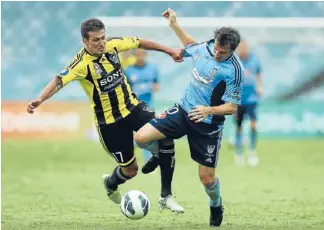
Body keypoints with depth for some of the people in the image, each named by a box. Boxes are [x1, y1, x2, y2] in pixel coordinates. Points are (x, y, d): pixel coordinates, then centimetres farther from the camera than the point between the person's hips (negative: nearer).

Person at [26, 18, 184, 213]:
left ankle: (166, 196, 1)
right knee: (130, 169, 4)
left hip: (132, 107, 5)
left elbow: (138, 42, 8)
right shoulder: (82, 63, -25)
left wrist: (169, 51, 13)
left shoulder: (111, 45, -9)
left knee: (166, 137, -15)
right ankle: (111, 184, 44)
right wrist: (40, 100, -57)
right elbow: (60, 81, -39)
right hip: (108, 121, -5)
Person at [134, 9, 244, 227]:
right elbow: (190, 46, 21)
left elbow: (232, 107, -18)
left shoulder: (234, 70, -23)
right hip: (183, 111, 5)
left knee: (207, 177, 2)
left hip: (207, 125, -5)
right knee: (141, 137, -11)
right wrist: (174, 24, 19)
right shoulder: (205, 47, -6)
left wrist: (208, 110, -34)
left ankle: (216, 207, 36)